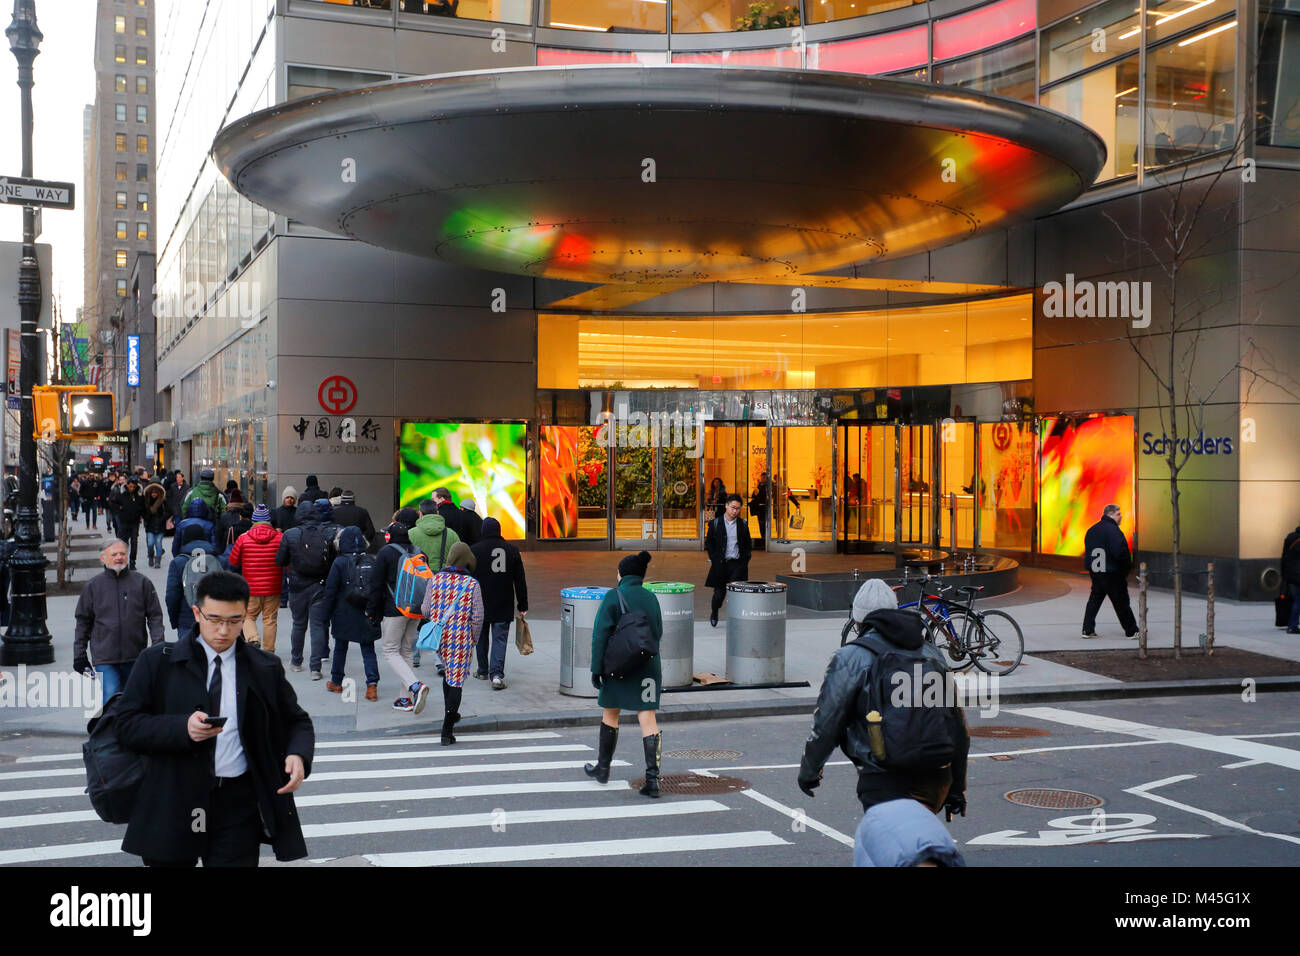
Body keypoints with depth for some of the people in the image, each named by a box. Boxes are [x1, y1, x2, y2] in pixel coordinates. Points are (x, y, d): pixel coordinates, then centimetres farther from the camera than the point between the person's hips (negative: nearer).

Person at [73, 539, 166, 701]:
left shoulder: (142, 582, 4)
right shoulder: (93, 586, 5)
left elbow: (155, 616, 6)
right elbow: (83, 622, 10)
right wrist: (79, 655, 7)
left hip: (135, 657, 1)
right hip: (104, 658, -1)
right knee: (111, 696, -15)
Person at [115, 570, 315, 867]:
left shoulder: (266, 669, 7)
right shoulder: (158, 663, 2)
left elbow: (297, 722, 15)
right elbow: (127, 724, -4)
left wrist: (298, 755, -8)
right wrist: (182, 728, -21)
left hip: (238, 806, 1)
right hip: (172, 805, 0)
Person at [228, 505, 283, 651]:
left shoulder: (243, 539, -5)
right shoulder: (280, 538, -4)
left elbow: (233, 562, 6)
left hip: (251, 589, -1)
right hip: (273, 589, 1)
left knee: (248, 616, 13)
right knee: (270, 619, 10)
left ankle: (253, 639, -12)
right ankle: (268, 651, 13)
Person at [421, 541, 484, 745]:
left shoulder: (435, 579, -3)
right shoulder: (472, 584, -9)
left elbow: (426, 610, 0)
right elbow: (477, 616, -10)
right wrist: (474, 638, 5)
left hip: (439, 637, 3)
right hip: (461, 640, -3)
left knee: (448, 671, 26)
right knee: (456, 681, 1)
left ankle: (450, 713, 38)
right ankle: (447, 730, -5)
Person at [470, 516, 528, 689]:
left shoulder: (474, 550, -6)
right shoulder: (512, 550, 2)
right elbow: (520, 582, 5)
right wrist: (523, 606, 11)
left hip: (480, 604, -1)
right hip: (504, 606, 1)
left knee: (481, 637, 16)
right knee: (500, 638, 0)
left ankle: (483, 671, 28)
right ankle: (497, 673, -15)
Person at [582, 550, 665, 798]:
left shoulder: (613, 597, -9)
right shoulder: (651, 598, 5)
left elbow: (600, 635, -12)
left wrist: (596, 669, -9)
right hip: (648, 666, 3)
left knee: (610, 714, 15)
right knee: (647, 718, -1)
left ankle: (603, 767, 30)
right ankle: (653, 777, -9)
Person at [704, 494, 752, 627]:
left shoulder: (743, 525, 7)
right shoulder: (715, 523, 1)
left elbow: (748, 544, 14)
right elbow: (708, 543, 5)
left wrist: (745, 559, 3)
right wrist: (714, 559, -3)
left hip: (737, 564, 1)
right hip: (720, 564, -1)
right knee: (719, 592, 7)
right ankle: (714, 613, 33)